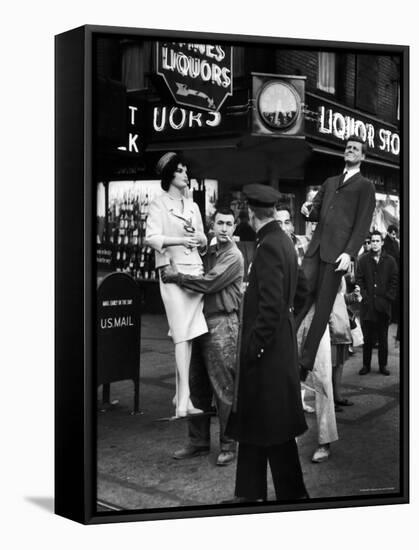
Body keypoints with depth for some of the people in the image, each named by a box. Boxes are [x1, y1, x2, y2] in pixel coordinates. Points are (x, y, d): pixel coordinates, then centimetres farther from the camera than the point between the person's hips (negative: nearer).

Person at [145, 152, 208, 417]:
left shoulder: (193, 206, 20)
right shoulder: (159, 204, 2)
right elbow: (151, 238, -9)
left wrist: (199, 238, 1)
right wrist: (180, 239, -17)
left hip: (196, 269, 6)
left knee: (190, 334, 3)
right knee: (183, 334, -12)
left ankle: (182, 394, 12)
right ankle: (184, 399, -13)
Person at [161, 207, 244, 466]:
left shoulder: (233, 256, -8)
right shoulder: (210, 252, 17)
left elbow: (208, 283, -18)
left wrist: (176, 277, -11)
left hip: (222, 324, -8)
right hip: (200, 321, 8)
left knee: (224, 387, -3)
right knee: (197, 384, 10)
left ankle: (229, 445, 5)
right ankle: (198, 442, 20)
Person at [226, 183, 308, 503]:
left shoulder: (269, 247, -18)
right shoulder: (283, 241, 11)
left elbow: (271, 306, -23)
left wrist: (255, 347, -17)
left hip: (268, 349, -10)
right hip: (277, 347, 10)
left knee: (275, 429, 1)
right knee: (254, 425, 16)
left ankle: (293, 493, 12)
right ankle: (250, 493, 25)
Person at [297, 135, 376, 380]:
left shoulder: (365, 186, 6)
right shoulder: (330, 183, 24)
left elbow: (363, 224, -3)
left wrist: (349, 253, -15)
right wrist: (309, 210, 0)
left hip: (337, 252, -5)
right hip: (316, 248, 5)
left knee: (323, 307, -3)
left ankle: (306, 362, 0)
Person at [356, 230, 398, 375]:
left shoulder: (390, 261, 5)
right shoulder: (363, 260, 6)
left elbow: (394, 281, 4)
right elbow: (359, 280, 4)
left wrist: (388, 298, -4)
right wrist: (364, 297, -6)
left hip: (384, 305, 0)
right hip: (367, 305, 0)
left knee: (383, 338, 6)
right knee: (367, 337, 2)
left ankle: (383, 365, 13)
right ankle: (366, 365, 9)